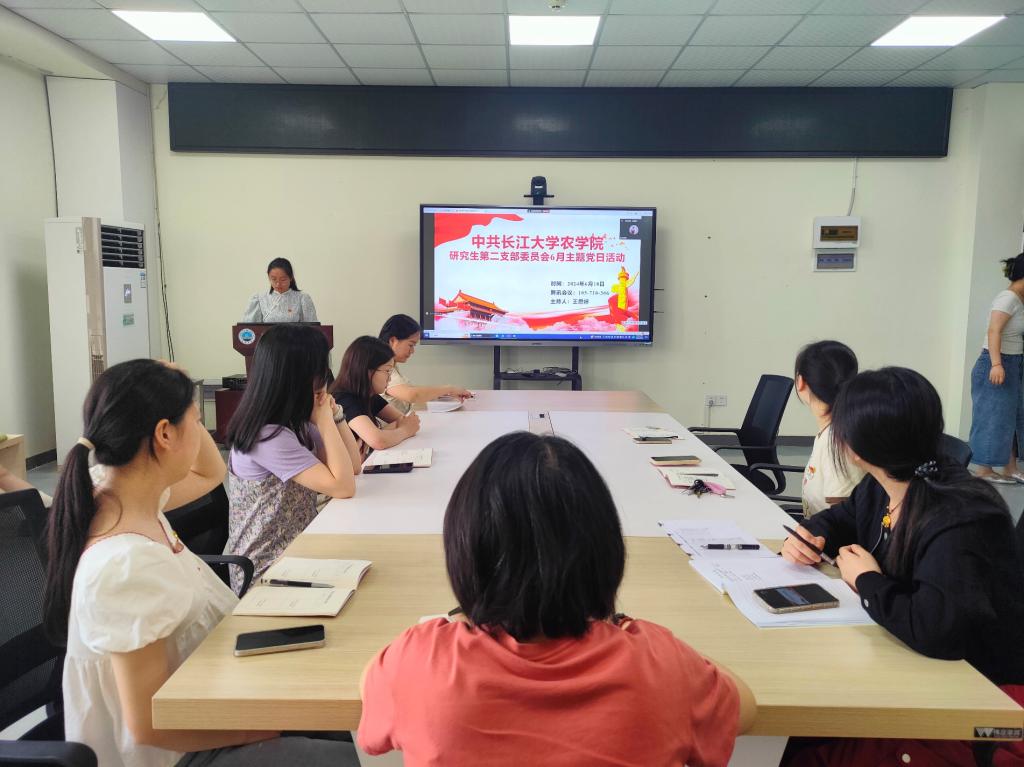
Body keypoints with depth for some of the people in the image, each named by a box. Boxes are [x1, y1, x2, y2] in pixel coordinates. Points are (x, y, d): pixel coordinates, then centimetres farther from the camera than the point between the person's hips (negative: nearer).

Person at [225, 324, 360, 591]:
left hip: (296, 550, 8)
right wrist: (325, 420, -20)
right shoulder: (267, 436, -24)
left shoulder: (297, 423, 2)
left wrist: (332, 413, -5)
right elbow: (343, 487, -25)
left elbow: (353, 465, 3)